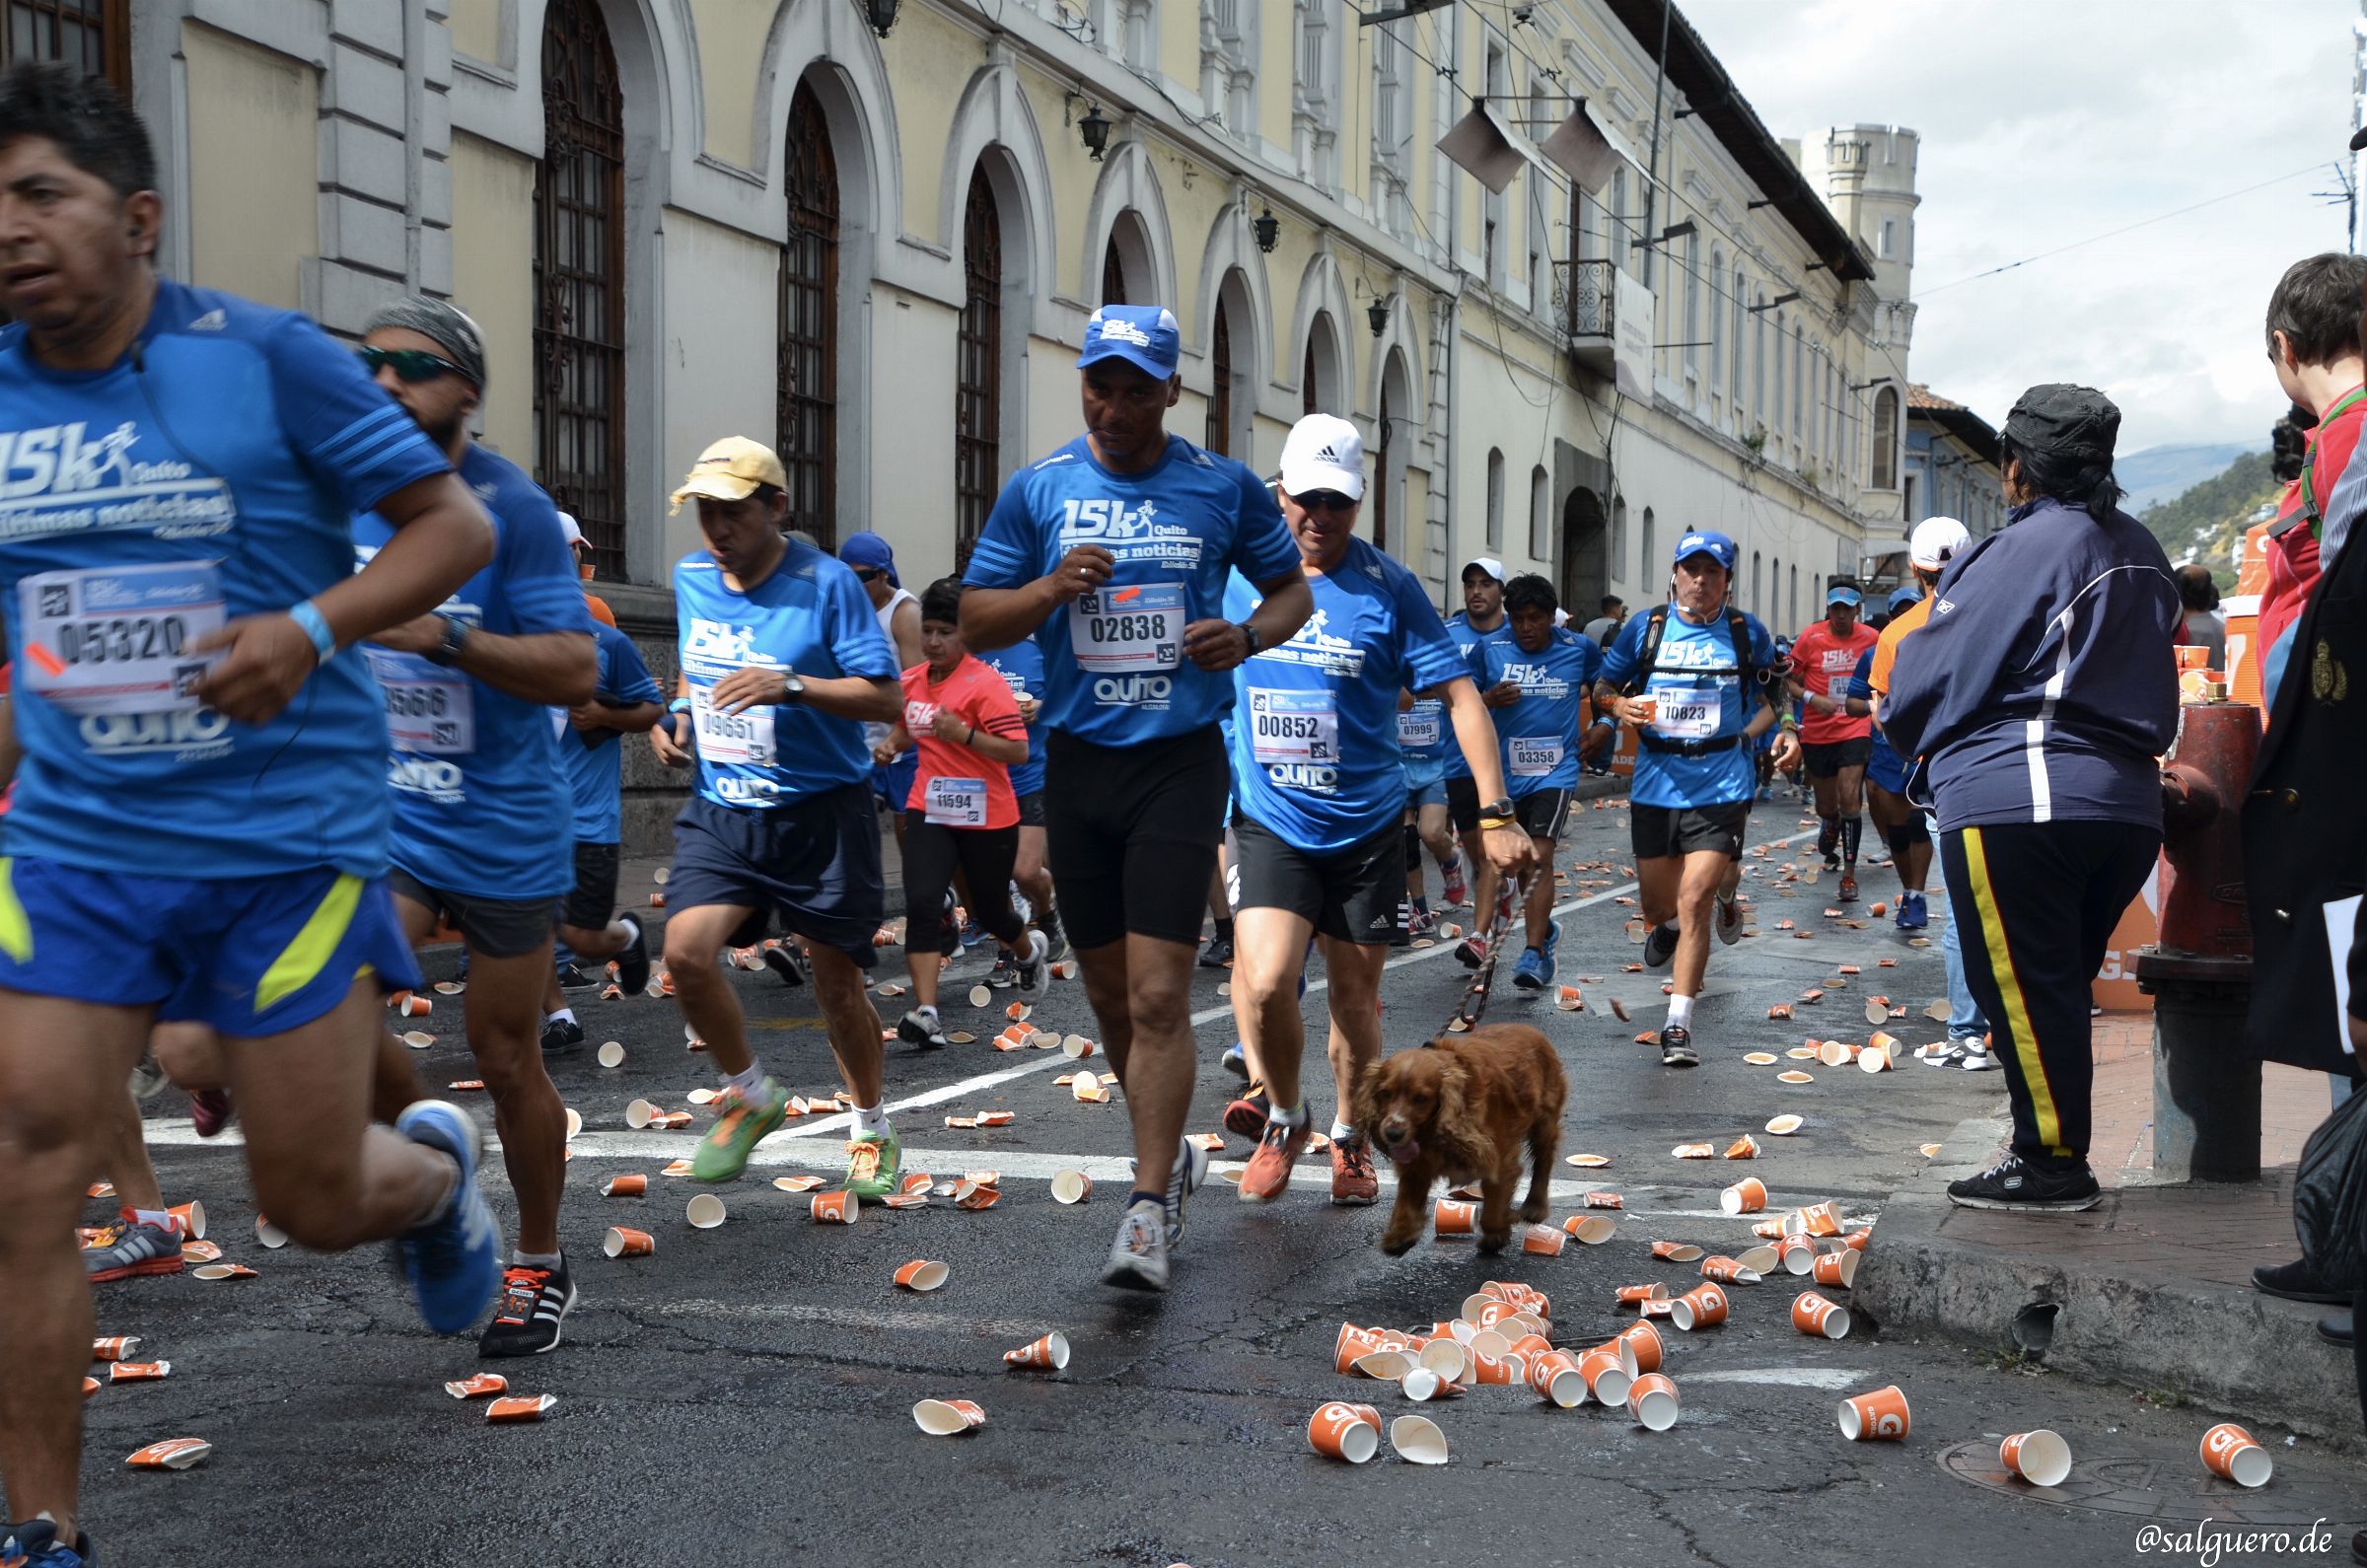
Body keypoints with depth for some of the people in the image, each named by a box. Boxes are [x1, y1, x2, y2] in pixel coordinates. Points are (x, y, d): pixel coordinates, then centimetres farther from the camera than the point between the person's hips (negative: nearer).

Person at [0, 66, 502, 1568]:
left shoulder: (268, 357, -8)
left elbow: (457, 524, -5)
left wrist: (313, 625, -20)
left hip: (288, 836, -3)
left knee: (315, 1200, 5)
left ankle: (436, 1168, 42)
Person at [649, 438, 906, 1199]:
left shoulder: (826, 582, -12)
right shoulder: (690, 578, 6)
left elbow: (885, 698, -15)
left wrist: (790, 686, -28)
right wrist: (675, 716, 4)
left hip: (821, 810, -4)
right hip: (722, 809, 4)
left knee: (837, 979, 4)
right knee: (686, 950, -15)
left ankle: (873, 1131, 28)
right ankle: (751, 1095, 11)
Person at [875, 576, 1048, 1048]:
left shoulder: (985, 684, -16)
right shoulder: (912, 681, 4)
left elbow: (1018, 750, -20)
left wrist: (964, 734, -29)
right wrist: (891, 745, 4)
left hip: (988, 818, -4)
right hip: (929, 812, 4)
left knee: (989, 911, 13)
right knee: (920, 904, -15)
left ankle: (1029, 951, 49)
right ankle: (925, 1013, -17)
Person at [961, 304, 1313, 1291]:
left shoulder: (1225, 487, 1)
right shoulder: (1038, 490, 3)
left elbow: (1292, 590, 12)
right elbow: (975, 624, 6)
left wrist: (1250, 636, -9)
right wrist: (1050, 589, -14)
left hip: (1180, 763, -3)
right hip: (1077, 763, 3)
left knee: (1159, 995, -12)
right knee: (1109, 995, 12)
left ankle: (1150, 1211, -7)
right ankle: (1170, 1150, 35)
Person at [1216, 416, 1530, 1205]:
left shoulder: (1387, 587, -8)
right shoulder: (1238, 575, -1)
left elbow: (1459, 695, -9)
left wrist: (1497, 814, -15)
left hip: (1367, 824, 0)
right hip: (1269, 821, 0)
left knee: (1356, 998, 11)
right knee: (1264, 982, -18)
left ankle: (1348, 1138, 35)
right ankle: (1284, 1119, 10)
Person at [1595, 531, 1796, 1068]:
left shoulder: (1747, 632, 4)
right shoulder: (1645, 628, 4)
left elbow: (1775, 691, 18)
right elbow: (1603, 687, 12)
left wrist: (1788, 732, -1)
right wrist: (1619, 703, -11)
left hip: (1722, 785, -2)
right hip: (1655, 781, 2)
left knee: (1694, 900, -13)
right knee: (1658, 904, 11)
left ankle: (1678, 1026, -9)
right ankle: (1667, 925, 51)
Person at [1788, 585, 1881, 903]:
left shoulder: (1871, 638, 1)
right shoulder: (1810, 638, -5)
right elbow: (1790, 682, -2)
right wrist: (1813, 699, -19)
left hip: (1855, 731, -1)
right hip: (1816, 733, 1)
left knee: (1850, 798, -14)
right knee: (1826, 806, 12)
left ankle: (1849, 875, -9)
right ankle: (1829, 849, 46)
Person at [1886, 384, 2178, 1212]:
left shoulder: (2021, 550, -12)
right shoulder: (2141, 552, 13)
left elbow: (1927, 676, -7)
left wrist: (1914, 739, 12)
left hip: (2014, 800, -8)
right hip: (2125, 797, 8)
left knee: (2022, 986, 0)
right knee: (2059, 983, 16)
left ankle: (2052, 1160, 4)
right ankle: (2055, 1150, 21)